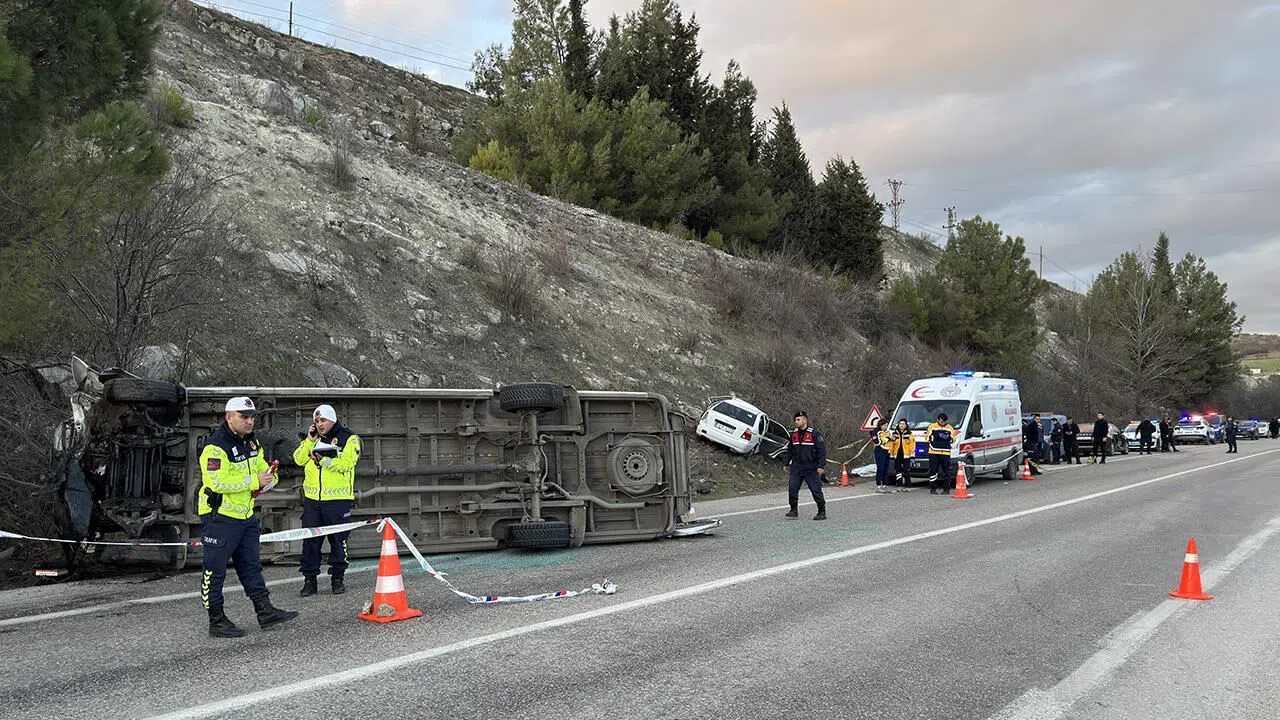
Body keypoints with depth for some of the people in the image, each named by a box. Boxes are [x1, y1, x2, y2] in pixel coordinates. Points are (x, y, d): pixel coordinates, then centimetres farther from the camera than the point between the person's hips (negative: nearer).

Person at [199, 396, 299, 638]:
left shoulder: (251, 442, 11)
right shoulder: (216, 446, -18)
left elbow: (263, 469, 19)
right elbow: (218, 482, -28)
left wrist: (268, 477, -6)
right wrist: (255, 481, -25)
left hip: (246, 516, 9)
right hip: (220, 516, -9)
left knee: (251, 565, 14)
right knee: (215, 570, 1)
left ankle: (265, 611, 21)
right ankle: (217, 621, 8)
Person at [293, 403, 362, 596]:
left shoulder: (349, 439, -2)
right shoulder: (313, 438, 13)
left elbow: (346, 463, -15)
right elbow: (298, 459, 4)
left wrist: (324, 459, -22)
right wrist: (310, 440, -7)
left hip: (338, 499, -4)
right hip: (312, 499, 4)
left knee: (338, 540, 4)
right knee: (310, 540, 5)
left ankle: (337, 578, 15)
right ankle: (309, 579, 13)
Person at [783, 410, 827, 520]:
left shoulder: (814, 433, -8)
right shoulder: (794, 434, 10)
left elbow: (822, 450, -9)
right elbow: (790, 450, 21)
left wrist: (821, 466, -14)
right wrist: (787, 464, 20)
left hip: (811, 468, -5)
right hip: (796, 467, 5)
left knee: (816, 490, -1)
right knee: (792, 488, -3)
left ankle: (822, 512, 10)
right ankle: (794, 510, 9)